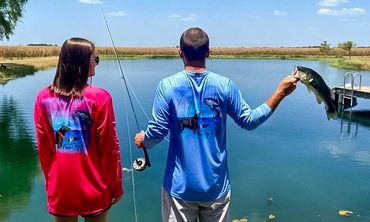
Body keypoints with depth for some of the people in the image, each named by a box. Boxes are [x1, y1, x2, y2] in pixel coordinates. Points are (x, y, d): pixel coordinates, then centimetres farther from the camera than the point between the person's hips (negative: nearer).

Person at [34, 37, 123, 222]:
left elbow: (43, 148, 2)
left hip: (59, 188, 3)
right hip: (93, 188, -3)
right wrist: (116, 186, 0)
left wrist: (50, 181, 16)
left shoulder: (43, 98, -5)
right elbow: (109, 148, -13)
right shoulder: (98, 97, -17)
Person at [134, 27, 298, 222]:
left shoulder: (167, 85, -11)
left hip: (180, 186, -1)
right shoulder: (225, 85, -7)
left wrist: (143, 140, 11)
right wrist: (280, 93, 10)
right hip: (216, 186, 2)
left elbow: (157, 131, -12)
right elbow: (249, 121, 0)